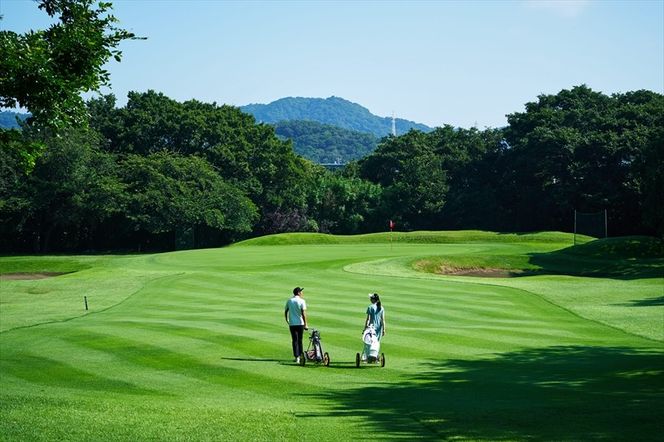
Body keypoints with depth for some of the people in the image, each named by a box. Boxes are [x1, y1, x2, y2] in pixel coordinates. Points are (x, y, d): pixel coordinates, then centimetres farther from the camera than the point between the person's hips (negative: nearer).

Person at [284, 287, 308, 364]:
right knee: (300, 340, 13)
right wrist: (305, 324, -10)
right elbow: (303, 313, -13)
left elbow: (285, 312, 11)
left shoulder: (289, 301, 5)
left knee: (295, 340, 2)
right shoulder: (302, 301, -7)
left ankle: (297, 357, -4)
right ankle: (301, 354, 20)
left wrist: (287, 320, 28)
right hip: (300, 323, -2)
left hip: (292, 323, 2)